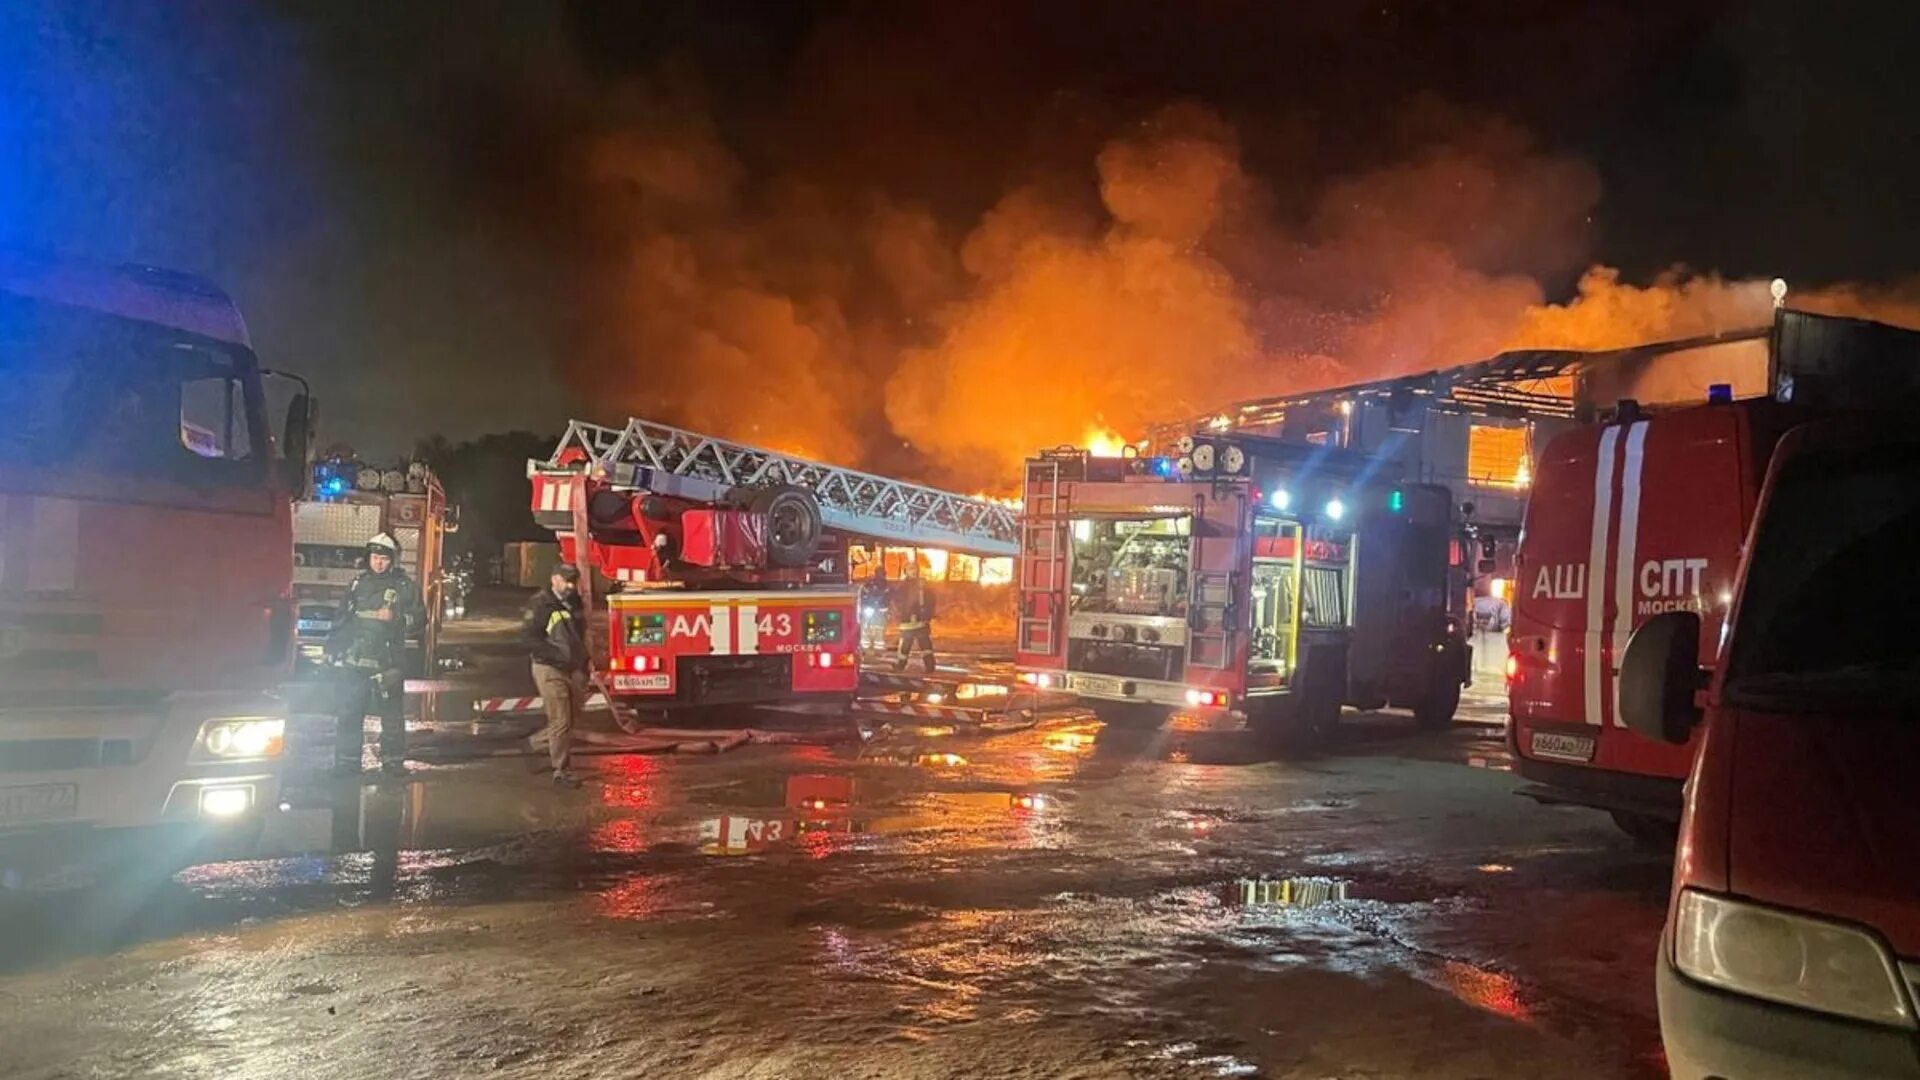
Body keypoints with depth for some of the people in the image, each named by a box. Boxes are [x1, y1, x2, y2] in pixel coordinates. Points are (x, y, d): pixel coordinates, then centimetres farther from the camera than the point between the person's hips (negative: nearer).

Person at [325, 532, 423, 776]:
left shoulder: (404, 586, 2)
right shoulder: (358, 583, 13)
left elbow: (420, 618, -2)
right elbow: (342, 618, 19)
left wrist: (395, 617, -18)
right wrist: (332, 647, 17)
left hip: (387, 662, -3)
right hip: (354, 659, 3)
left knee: (392, 713, -1)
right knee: (347, 713, 3)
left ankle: (393, 760, 7)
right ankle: (346, 761, 11)